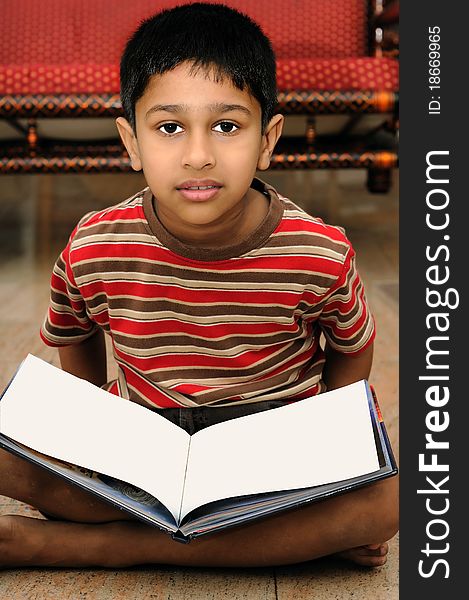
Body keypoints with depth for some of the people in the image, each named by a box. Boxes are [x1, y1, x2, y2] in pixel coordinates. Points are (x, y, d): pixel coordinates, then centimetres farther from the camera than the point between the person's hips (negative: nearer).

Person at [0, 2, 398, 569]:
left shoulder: (320, 254, -17)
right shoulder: (93, 250, -13)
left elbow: (350, 348, 3)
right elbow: (72, 337, 8)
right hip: (137, 448, 1)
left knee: (384, 498, -31)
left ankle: (79, 543, -22)